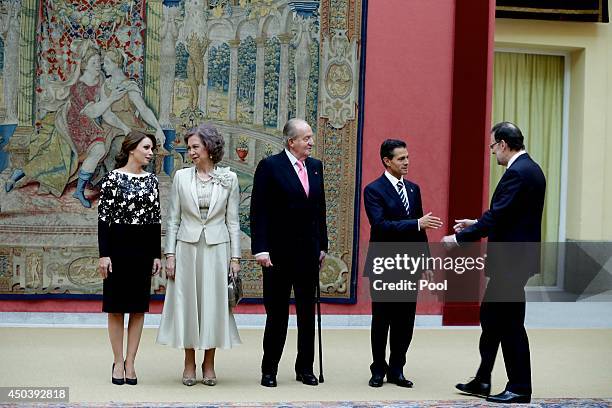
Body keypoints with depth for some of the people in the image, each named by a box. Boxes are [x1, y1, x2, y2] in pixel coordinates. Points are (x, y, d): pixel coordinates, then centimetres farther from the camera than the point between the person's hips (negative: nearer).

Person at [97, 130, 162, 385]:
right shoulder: (113, 178, -5)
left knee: (139, 306, 5)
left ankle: (130, 362, 12)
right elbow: (103, 217, -7)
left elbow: (156, 218, 9)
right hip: (117, 243, -4)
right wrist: (104, 254, -13)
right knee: (116, 305, 2)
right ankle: (118, 362, 12)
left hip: (144, 246, 4)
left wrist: (157, 254, 5)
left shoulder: (151, 180, 7)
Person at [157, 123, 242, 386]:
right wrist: (170, 254, -2)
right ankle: (189, 365, 14)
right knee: (187, 303, 4)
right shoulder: (181, 177, 3)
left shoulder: (229, 179, 1)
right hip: (187, 248, 1)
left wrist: (235, 257, -1)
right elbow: (173, 219, 4)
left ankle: (209, 365, 15)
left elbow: (233, 221, 3)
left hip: (217, 249, -1)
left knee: (214, 303, 3)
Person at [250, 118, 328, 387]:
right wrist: (260, 249, -15)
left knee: (307, 312, 10)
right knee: (277, 314, 2)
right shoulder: (270, 166, -7)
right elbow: (258, 211, -10)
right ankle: (269, 370, 13)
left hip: (308, 252, 5)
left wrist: (322, 245, 12)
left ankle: (305, 368, 19)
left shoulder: (315, 166, 10)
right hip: (279, 253, -5)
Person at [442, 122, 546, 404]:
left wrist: (459, 238, -14)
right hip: (512, 257, 11)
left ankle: (520, 388, 10)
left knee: (511, 323, -1)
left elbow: (497, 216, -23)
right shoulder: (529, 168, 13)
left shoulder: (518, 172, -19)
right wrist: (476, 224, 17)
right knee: (491, 316, 17)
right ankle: (482, 381, 25)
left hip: (512, 259, -11)